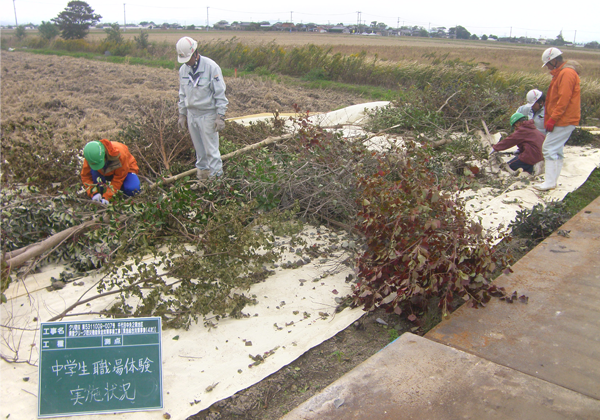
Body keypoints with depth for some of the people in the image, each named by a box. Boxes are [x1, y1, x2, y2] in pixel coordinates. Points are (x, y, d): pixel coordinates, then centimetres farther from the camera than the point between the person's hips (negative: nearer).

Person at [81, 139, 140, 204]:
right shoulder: (92, 156, -29)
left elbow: (119, 178, -30)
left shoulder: (119, 153, -38)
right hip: (106, 172, 2)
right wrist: (94, 192, -29)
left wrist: (107, 197, -34)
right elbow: (85, 176, -14)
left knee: (131, 190, -31)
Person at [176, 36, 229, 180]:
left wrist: (220, 116, -15)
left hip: (208, 114, -5)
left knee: (211, 148, -3)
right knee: (199, 148, 14)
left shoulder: (211, 67, -13)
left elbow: (220, 94, -11)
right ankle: (202, 170, 28)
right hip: (191, 114, 6)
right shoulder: (183, 69, 5)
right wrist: (182, 114, 15)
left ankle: (216, 174, 8)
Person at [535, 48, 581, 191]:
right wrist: (550, 120, 18)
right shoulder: (561, 73, 18)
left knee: (549, 148, -11)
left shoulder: (567, 73, -15)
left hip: (564, 121, -10)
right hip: (562, 120, 10)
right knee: (557, 150, 12)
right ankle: (553, 178, 18)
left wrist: (552, 119, -21)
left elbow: (564, 100, -22)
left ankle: (550, 182, -10)